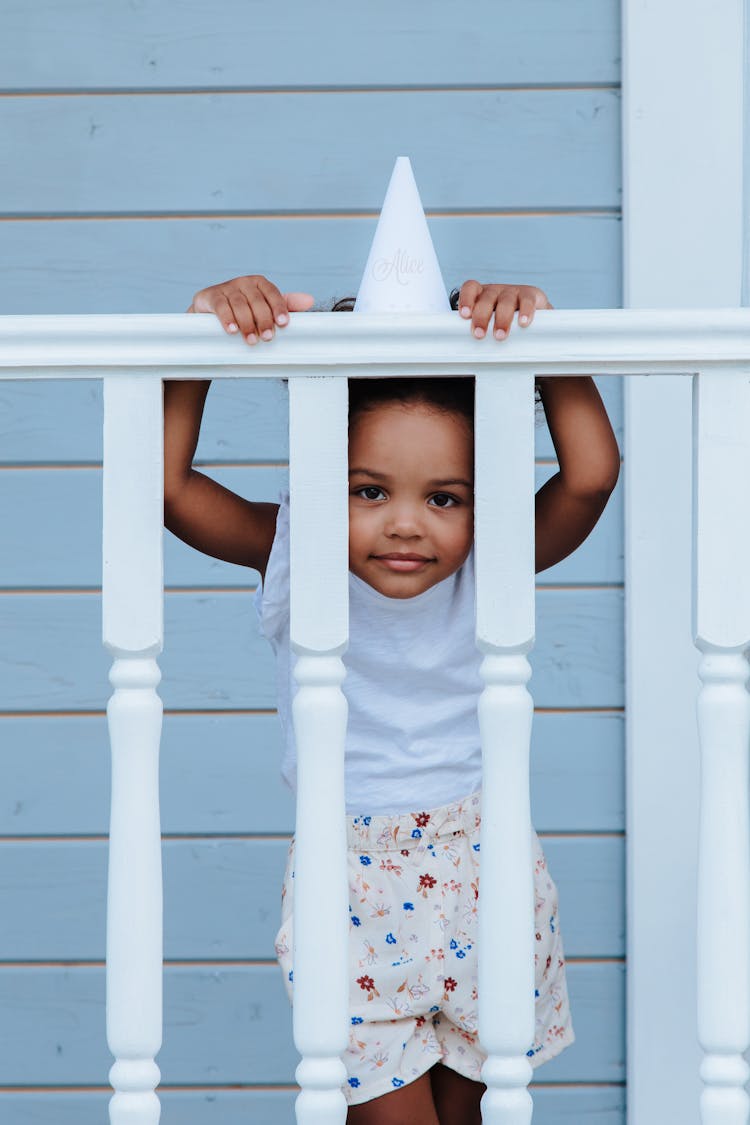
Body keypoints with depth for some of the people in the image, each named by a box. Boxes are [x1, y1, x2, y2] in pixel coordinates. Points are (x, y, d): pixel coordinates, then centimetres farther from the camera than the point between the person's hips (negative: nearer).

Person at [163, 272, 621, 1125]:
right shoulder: (295, 563, -11)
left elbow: (591, 475, -23)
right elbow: (166, 486, -20)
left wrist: (539, 335, -30)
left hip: (483, 879, 2)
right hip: (352, 893, -1)